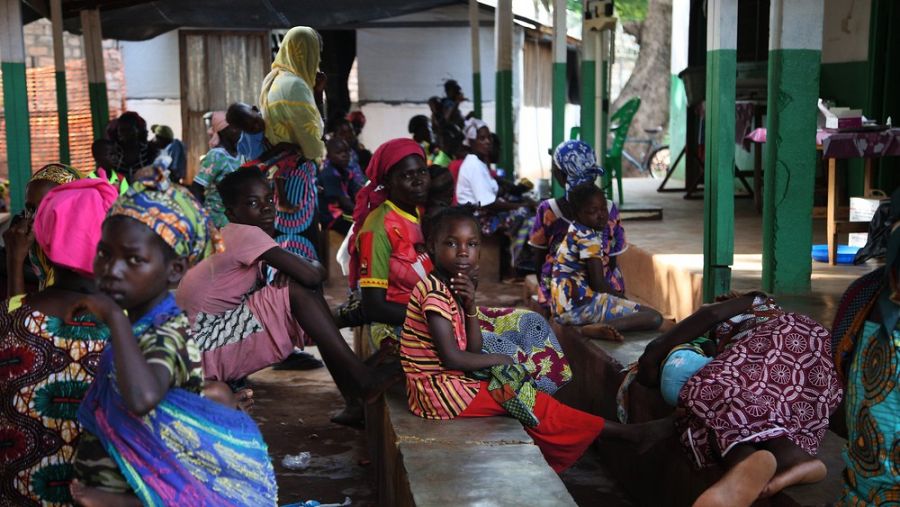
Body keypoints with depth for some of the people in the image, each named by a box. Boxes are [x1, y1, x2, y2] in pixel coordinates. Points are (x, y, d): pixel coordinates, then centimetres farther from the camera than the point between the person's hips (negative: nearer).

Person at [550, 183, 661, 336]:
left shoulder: (575, 232, 18)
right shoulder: (589, 238, -11)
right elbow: (598, 284, -15)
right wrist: (623, 298, 2)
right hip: (581, 303, -10)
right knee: (654, 317, -16)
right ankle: (599, 328, -31)